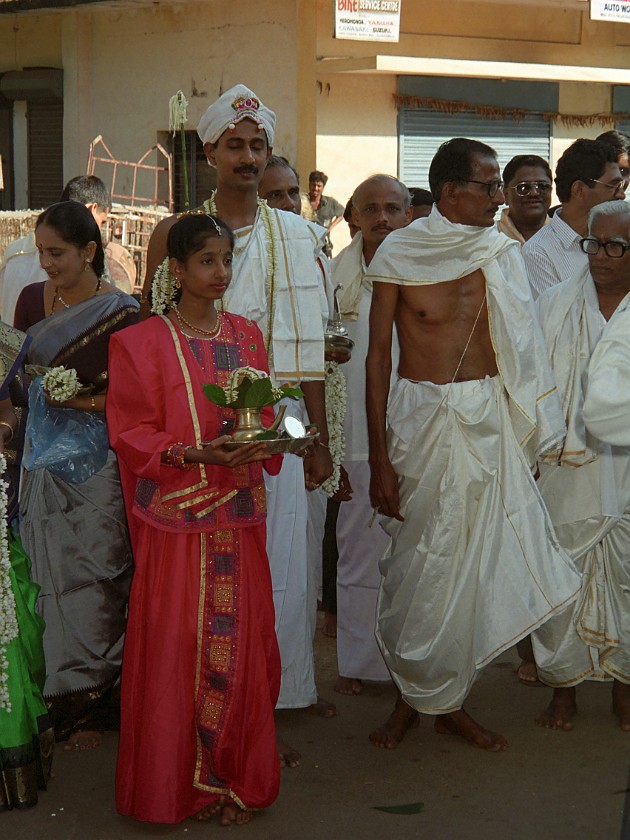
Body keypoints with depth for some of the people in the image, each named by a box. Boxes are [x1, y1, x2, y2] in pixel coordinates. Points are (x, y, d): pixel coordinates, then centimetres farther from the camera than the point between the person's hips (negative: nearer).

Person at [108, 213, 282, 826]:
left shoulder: (246, 336, 13)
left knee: (239, 643, 3)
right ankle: (178, 784, 12)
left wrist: (256, 444, -9)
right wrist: (196, 454, -20)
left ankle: (233, 776, 15)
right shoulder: (142, 343, -1)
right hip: (176, 518, -4)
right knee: (177, 646, -1)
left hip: (238, 514, 4)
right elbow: (133, 436, -5)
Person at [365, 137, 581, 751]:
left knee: (471, 562, 8)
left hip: (488, 423, 3)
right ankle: (411, 690, 26)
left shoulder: (501, 252, 3)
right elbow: (378, 355, -5)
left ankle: (447, 700, 22)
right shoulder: (398, 255, -7)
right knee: (420, 561, 5)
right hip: (423, 418, -3)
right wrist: (379, 457, -8)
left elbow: (517, 348, 8)